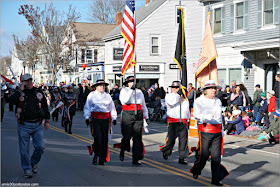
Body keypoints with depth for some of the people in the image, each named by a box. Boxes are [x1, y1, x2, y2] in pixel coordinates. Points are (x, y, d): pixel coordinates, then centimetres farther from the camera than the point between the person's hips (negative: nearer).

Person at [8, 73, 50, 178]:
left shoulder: (39, 92, 9)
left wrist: (47, 121, 13)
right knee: (24, 149, 3)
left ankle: (34, 163, 27)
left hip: (37, 125, 2)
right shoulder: (19, 93, 2)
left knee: (40, 147, 1)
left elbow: (45, 107, 15)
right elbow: (11, 99, -20)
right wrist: (20, 90, -19)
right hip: (24, 125, -2)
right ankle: (27, 169, 18)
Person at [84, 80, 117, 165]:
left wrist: (114, 118, 11)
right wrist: (87, 118, -1)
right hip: (95, 118, -3)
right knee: (98, 138, -14)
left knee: (104, 139, 1)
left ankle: (102, 160, 8)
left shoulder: (107, 95, 16)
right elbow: (87, 107, 8)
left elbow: (112, 108, 19)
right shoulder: (91, 95, 8)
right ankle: (96, 155, 7)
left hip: (105, 119, 3)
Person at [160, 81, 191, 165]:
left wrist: (188, 119, 26)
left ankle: (182, 158, 4)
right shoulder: (168, 96, 1)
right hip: (173, 121, -3)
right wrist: (178, 95, -19)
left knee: (183, 140, -2)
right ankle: (166, 152, 29)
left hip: (183, 122, 4)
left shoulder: (184, 98, 16)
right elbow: (171, 103, -21)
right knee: (171, 139, 1)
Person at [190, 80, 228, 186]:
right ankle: (196, 171, 27)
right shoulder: (199, 101, -1)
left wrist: (221, 130, 23)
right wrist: (205, 117, -30)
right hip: (205, 130, -5)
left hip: (217, 131, 5)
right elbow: (196, 115, -12)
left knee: (216, 155, 1)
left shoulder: (218, 101, 16)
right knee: (204, 155, -2)